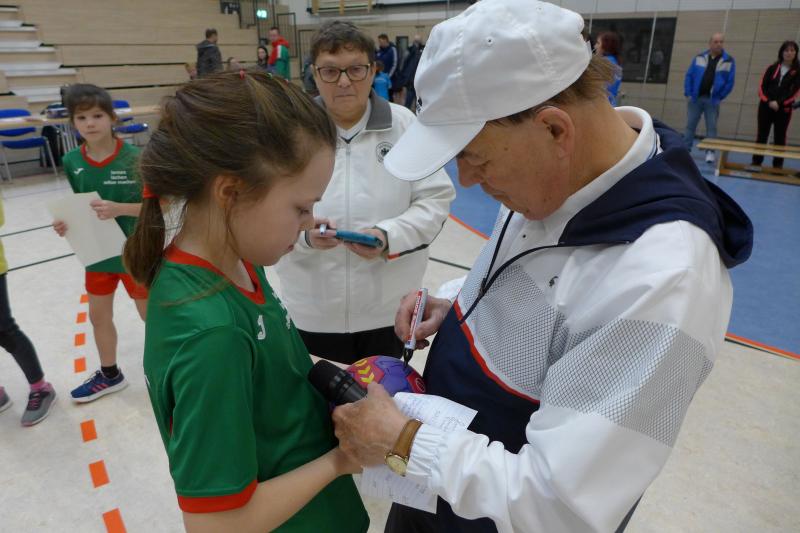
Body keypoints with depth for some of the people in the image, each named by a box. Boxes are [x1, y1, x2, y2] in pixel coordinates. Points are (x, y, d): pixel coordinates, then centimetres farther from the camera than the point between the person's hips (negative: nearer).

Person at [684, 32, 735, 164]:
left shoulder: (729, 61, 1)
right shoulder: (699, 58, 5)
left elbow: (730, 82, 0)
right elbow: (689, 76, 5)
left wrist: (719, 97, -6)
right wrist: (688, 94, -3)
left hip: (712, 100, -1)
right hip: (695, 98, 1)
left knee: (711, 127, 0)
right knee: (690, 125, 5)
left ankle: (710, 152, 5)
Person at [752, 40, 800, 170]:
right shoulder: (772, 68, 6)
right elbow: (762, 87, 1)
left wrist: (779, 103, -17)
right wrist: (768, 101, -13)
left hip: (784, 109, -1)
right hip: (766, 107, 2)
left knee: (780, 138, 3)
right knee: (762, 136, 4)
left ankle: (778, 165, 7)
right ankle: (756, 162, 10)